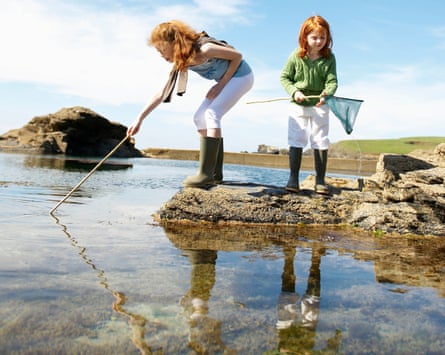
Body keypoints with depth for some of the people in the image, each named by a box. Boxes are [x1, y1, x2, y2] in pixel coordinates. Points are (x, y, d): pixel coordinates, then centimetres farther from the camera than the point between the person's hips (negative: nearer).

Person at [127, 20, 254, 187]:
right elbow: (161, 94, -3)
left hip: (241, 75, -8)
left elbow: (237, 56, -19)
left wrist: (221, 84, -18)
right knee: (200, 118, -1)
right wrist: (139, 119, -6)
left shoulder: (204, 49, -29)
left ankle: (206, 173, -25)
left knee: (211, 114, -23)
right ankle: (215, 173, -1)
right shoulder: (182, 63, -4)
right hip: (226, 80, 8)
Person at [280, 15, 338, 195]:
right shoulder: (296, 56, -6)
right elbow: (284, 77, 0)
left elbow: (332, 81, -9)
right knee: (296, 142, 0)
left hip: (320, 106, 1)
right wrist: (294, 92, -17)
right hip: (298, 106, 0)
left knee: (321, 143, 2)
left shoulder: (329, 58, -3)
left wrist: (327, 94, -30)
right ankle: (293, 179, 6)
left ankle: (320, 181, 9)